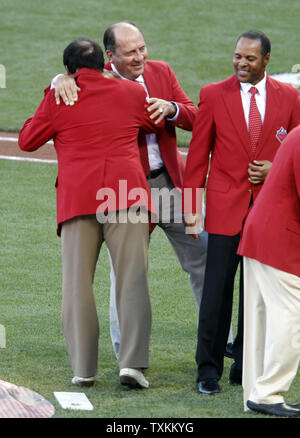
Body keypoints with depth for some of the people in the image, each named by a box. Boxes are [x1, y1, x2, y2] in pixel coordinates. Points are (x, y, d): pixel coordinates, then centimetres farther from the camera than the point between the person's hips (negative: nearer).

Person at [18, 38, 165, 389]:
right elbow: (159, 123, 29)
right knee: (132, 280, -1)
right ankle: (132, 362, -12)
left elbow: (27, 140, 15)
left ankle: (83, 369, 1)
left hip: (77, 198, -1)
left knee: (77, 283, 4)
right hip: (127, 194, 1)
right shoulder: (132, 93, 12)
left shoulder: (57, 99, 5)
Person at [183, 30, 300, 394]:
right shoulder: (213, 95, 1)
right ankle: (208, 369, 4)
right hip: (226, 207, -2)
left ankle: (245, 368, 15)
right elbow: (198, 154, 3)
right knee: (217, 291, -5)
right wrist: (191, 205, 0)